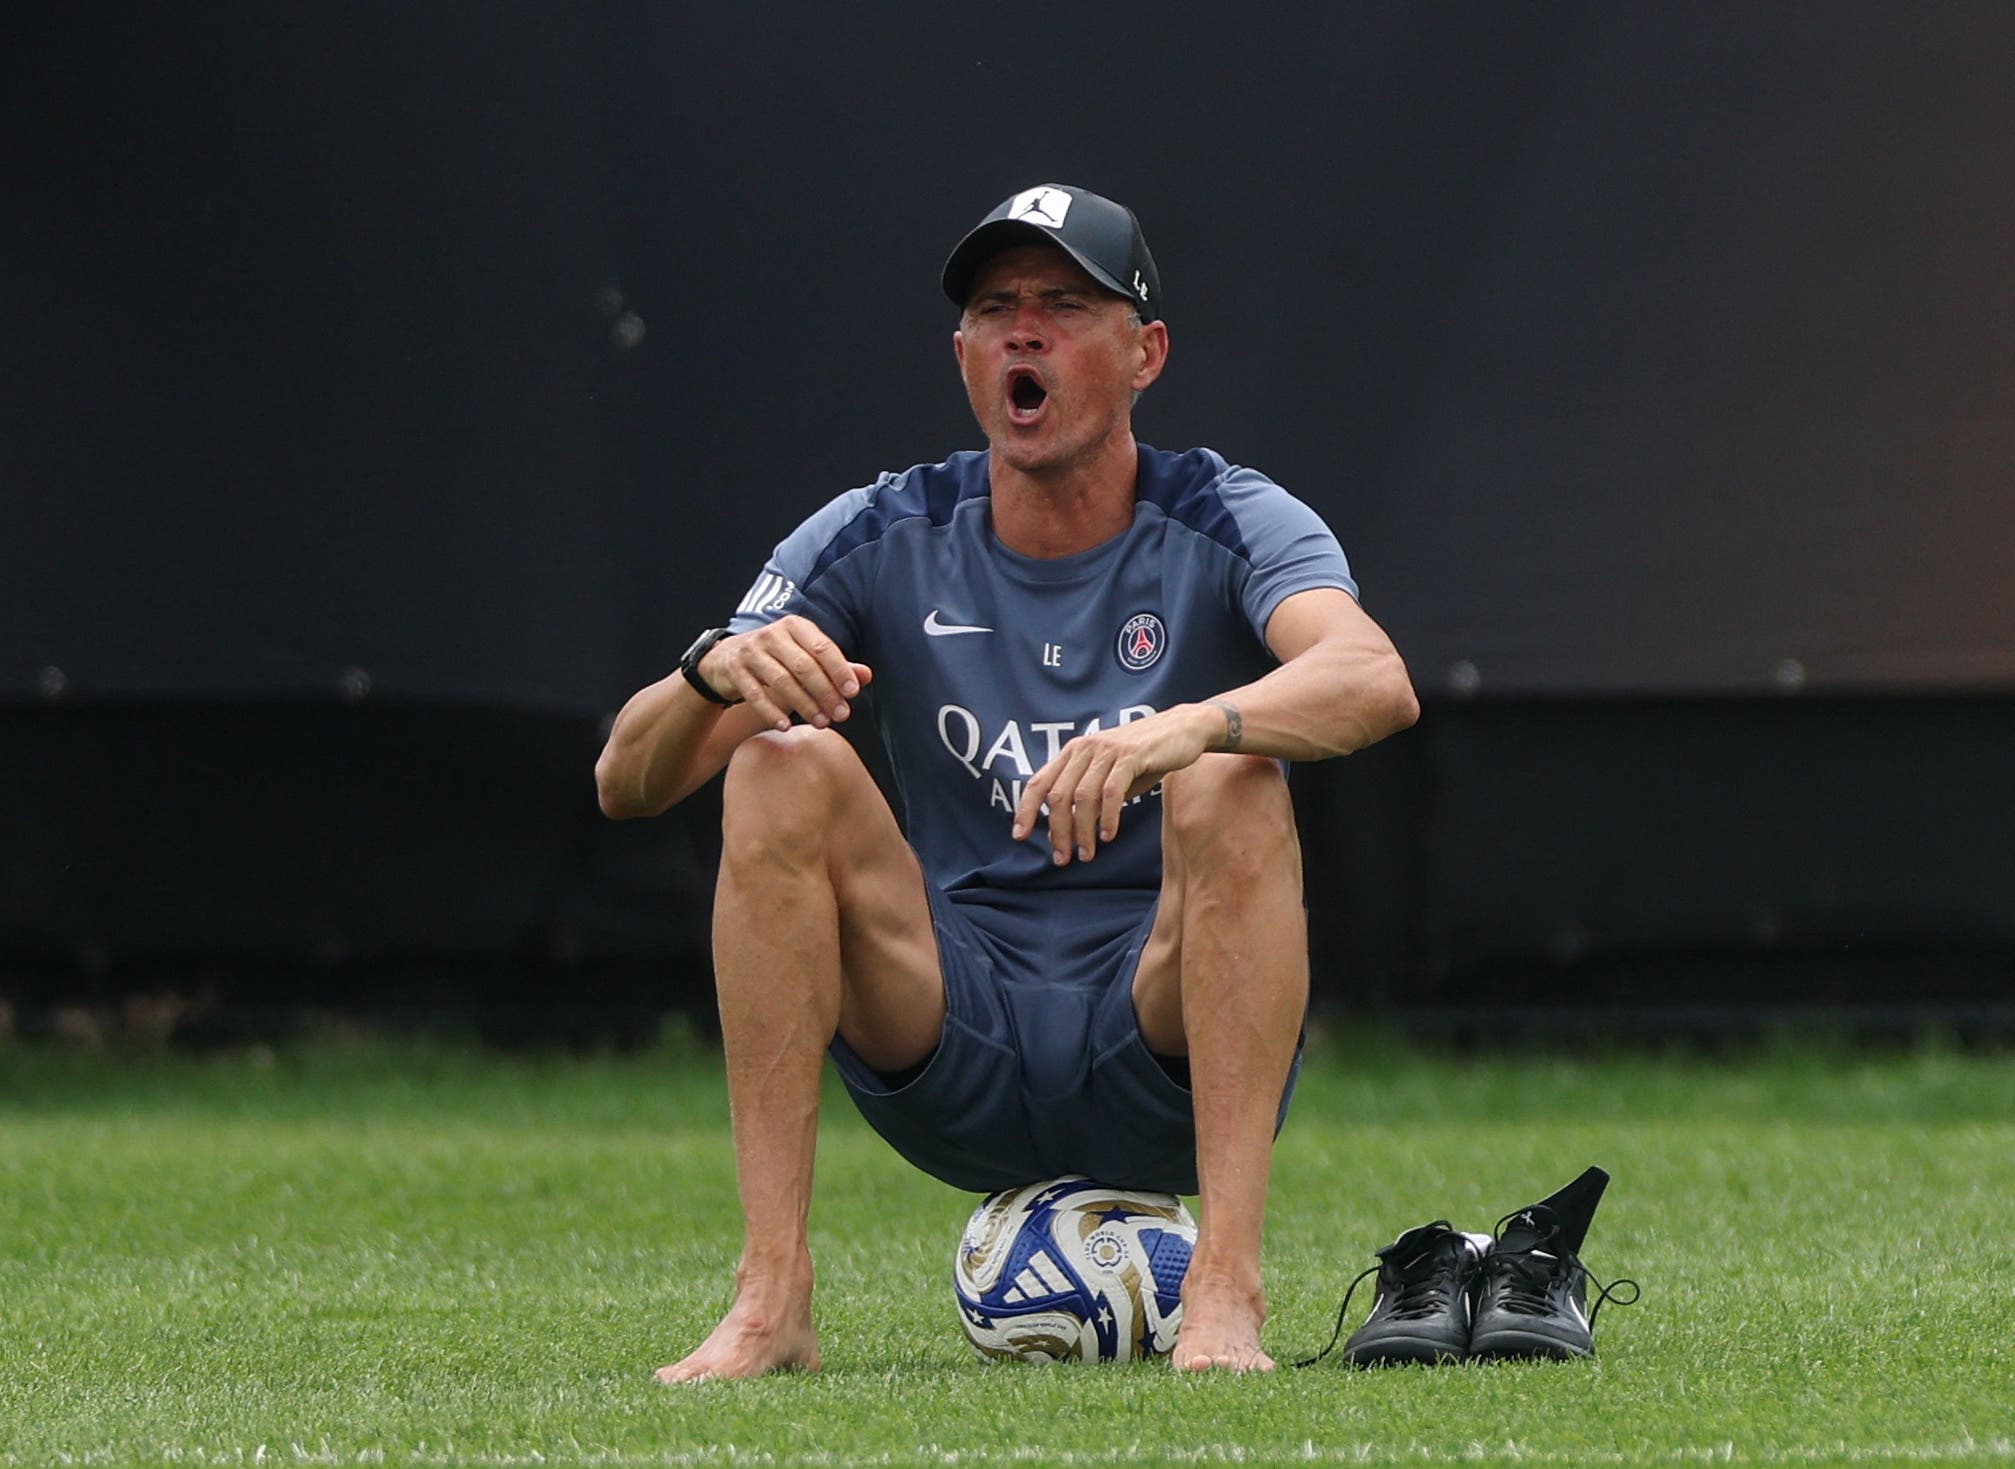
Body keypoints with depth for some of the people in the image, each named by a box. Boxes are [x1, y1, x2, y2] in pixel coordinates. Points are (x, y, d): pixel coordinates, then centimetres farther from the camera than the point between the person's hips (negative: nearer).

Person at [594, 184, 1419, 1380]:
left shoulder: (1228, 527, -4)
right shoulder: (880, 541, 2)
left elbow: (1377, 681, -27)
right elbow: (627, 781, -5)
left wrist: (1190, 729, -48)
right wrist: (717, 674, -29)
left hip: (1172, 1054, -2)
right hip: (952, 1058, 2)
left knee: (1233, 782, -27)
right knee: (783, 765, -18)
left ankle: (1226, 1293, -33)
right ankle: (771, 1298, -24)